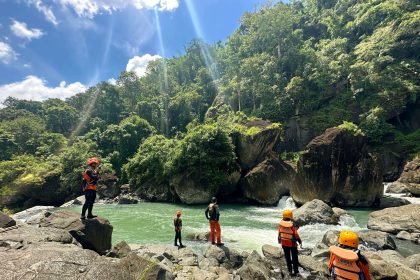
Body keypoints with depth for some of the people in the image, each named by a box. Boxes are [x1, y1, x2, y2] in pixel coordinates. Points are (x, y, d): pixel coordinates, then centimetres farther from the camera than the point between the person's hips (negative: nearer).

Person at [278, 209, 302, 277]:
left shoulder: (280, 224, -14)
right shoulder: (292, 225, -26)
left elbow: (279, 233, -2)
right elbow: (296, 235, -17)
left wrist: (279, 241, 13)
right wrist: (300, 242, 0)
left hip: (284, 243, 3)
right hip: (292, 244, -3)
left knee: (287, 257, 18)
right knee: (294, 257, 18)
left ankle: (290, 270, 27)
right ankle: (295, 270, 30)